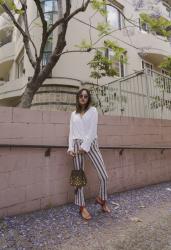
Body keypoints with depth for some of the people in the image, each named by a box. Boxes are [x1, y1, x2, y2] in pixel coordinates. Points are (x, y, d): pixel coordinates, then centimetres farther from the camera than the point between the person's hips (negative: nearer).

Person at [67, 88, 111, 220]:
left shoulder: (93, 110, 5)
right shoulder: (73, 114, 16)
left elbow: (92, 130, -5)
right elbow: (72, 132, 12)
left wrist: (85, 146, -12)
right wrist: (71, 148, -1)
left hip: (91, 143, -2)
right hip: (77, 144, 3)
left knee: (104, 175, -5)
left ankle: (102, 199, 22)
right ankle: (82, 206, 19)